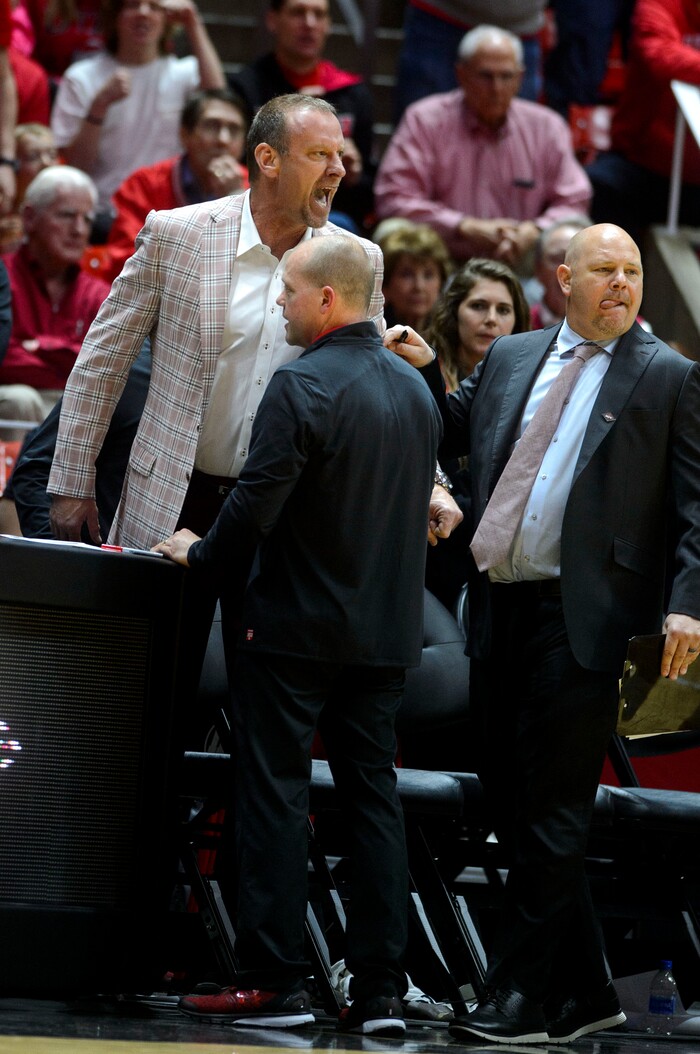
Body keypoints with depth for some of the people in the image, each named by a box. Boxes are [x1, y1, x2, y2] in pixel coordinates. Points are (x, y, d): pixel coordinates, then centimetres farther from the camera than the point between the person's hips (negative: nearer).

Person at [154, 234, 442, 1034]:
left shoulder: (302, 386, -15)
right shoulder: (416, 391, 9)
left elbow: (256, 505, -18)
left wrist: (203, 555, -2)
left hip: (296, 627, -7)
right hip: (386, 631, 7)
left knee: (274, 796, -1)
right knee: (373, 797, 8)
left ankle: (273, 982, -2)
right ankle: (379, 990, 6)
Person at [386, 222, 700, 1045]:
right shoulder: (509, 359, 16)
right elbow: (451, 437, 26)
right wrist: (423, 373, 9)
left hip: (585, 618, -6)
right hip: (501, 609, 6)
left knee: (551, 815, -6)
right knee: (510, 800, 9)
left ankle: (523, 1000, -1)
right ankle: (584, 992, 18)